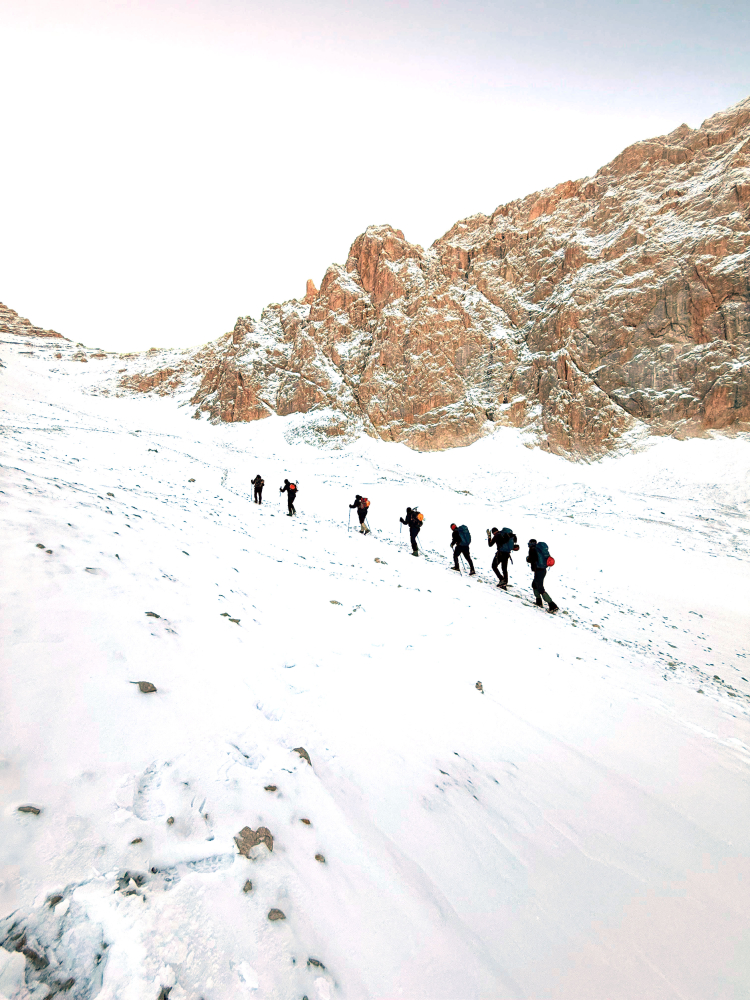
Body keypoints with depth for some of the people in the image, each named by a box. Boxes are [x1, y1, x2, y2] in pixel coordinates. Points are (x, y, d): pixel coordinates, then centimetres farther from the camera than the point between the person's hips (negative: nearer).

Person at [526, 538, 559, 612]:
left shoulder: (532, 549, -8)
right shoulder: (539, 549, 15)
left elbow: (531, 559, -18)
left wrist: (527, 558, 2)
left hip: (538, 571, -9)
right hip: (543, 570, 9)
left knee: (541, 589, -8)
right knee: (534, 585, 26)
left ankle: (553, 606, -14)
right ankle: (539, 602, 29)